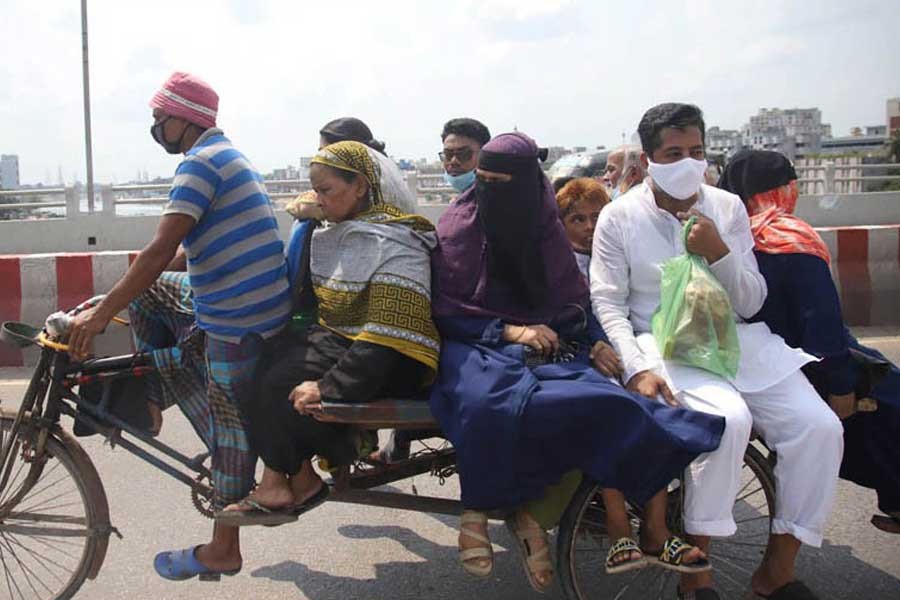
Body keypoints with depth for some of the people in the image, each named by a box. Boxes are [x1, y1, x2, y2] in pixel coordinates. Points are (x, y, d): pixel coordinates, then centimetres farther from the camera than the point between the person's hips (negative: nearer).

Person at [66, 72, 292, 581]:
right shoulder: (228, 156, 18)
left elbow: (161, 250, -23)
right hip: (250, 301, 10)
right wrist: (120, 296, 26)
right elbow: (185, 250, 24)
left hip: (239, 317, -10)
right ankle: (151, 398, 24)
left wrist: (102, 313, -18)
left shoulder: (200, 162, -14)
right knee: (145, 292, 19)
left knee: (230, 424, 1)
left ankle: (223, 551, 15)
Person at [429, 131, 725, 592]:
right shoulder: (458, 229, -1)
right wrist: (509, 331, -16)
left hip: (548, 343, 3)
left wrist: (595, 341, -8)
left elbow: (573, 300, 13)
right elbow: (445, 312, -3)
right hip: (477, 347, -3)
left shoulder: (545, 228, 9)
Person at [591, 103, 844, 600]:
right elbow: (608, 303, -5)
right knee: (728, 419, -33)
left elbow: (750, 303, 7)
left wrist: (719, 253, -11)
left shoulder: (728, 208, 8)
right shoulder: (619, 217, 0)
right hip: (662, 345, -4)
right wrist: (637, 368, -20)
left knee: (819, 428, -16)